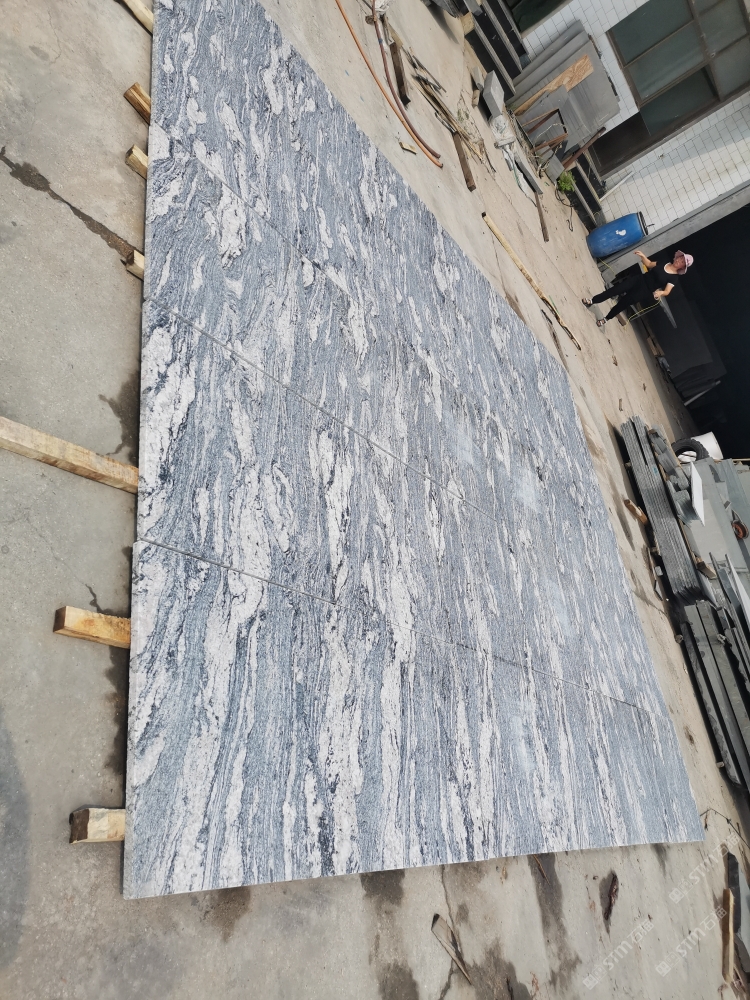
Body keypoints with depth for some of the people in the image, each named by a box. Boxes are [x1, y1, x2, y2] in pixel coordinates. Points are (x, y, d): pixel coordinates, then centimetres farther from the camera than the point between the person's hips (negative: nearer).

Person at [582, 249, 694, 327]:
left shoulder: (674, 277, -7)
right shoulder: (664, 263, 9)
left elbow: (667, 291, -15)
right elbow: (649, 264, 17)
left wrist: (660, 292, -38)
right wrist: (642, 256, 0)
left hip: (646, 291, -4)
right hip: (640, 279, 4)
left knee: (624, 302, -11)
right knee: (616, 289, -12)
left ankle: (606, 318, 8)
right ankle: (592, 301, -10)